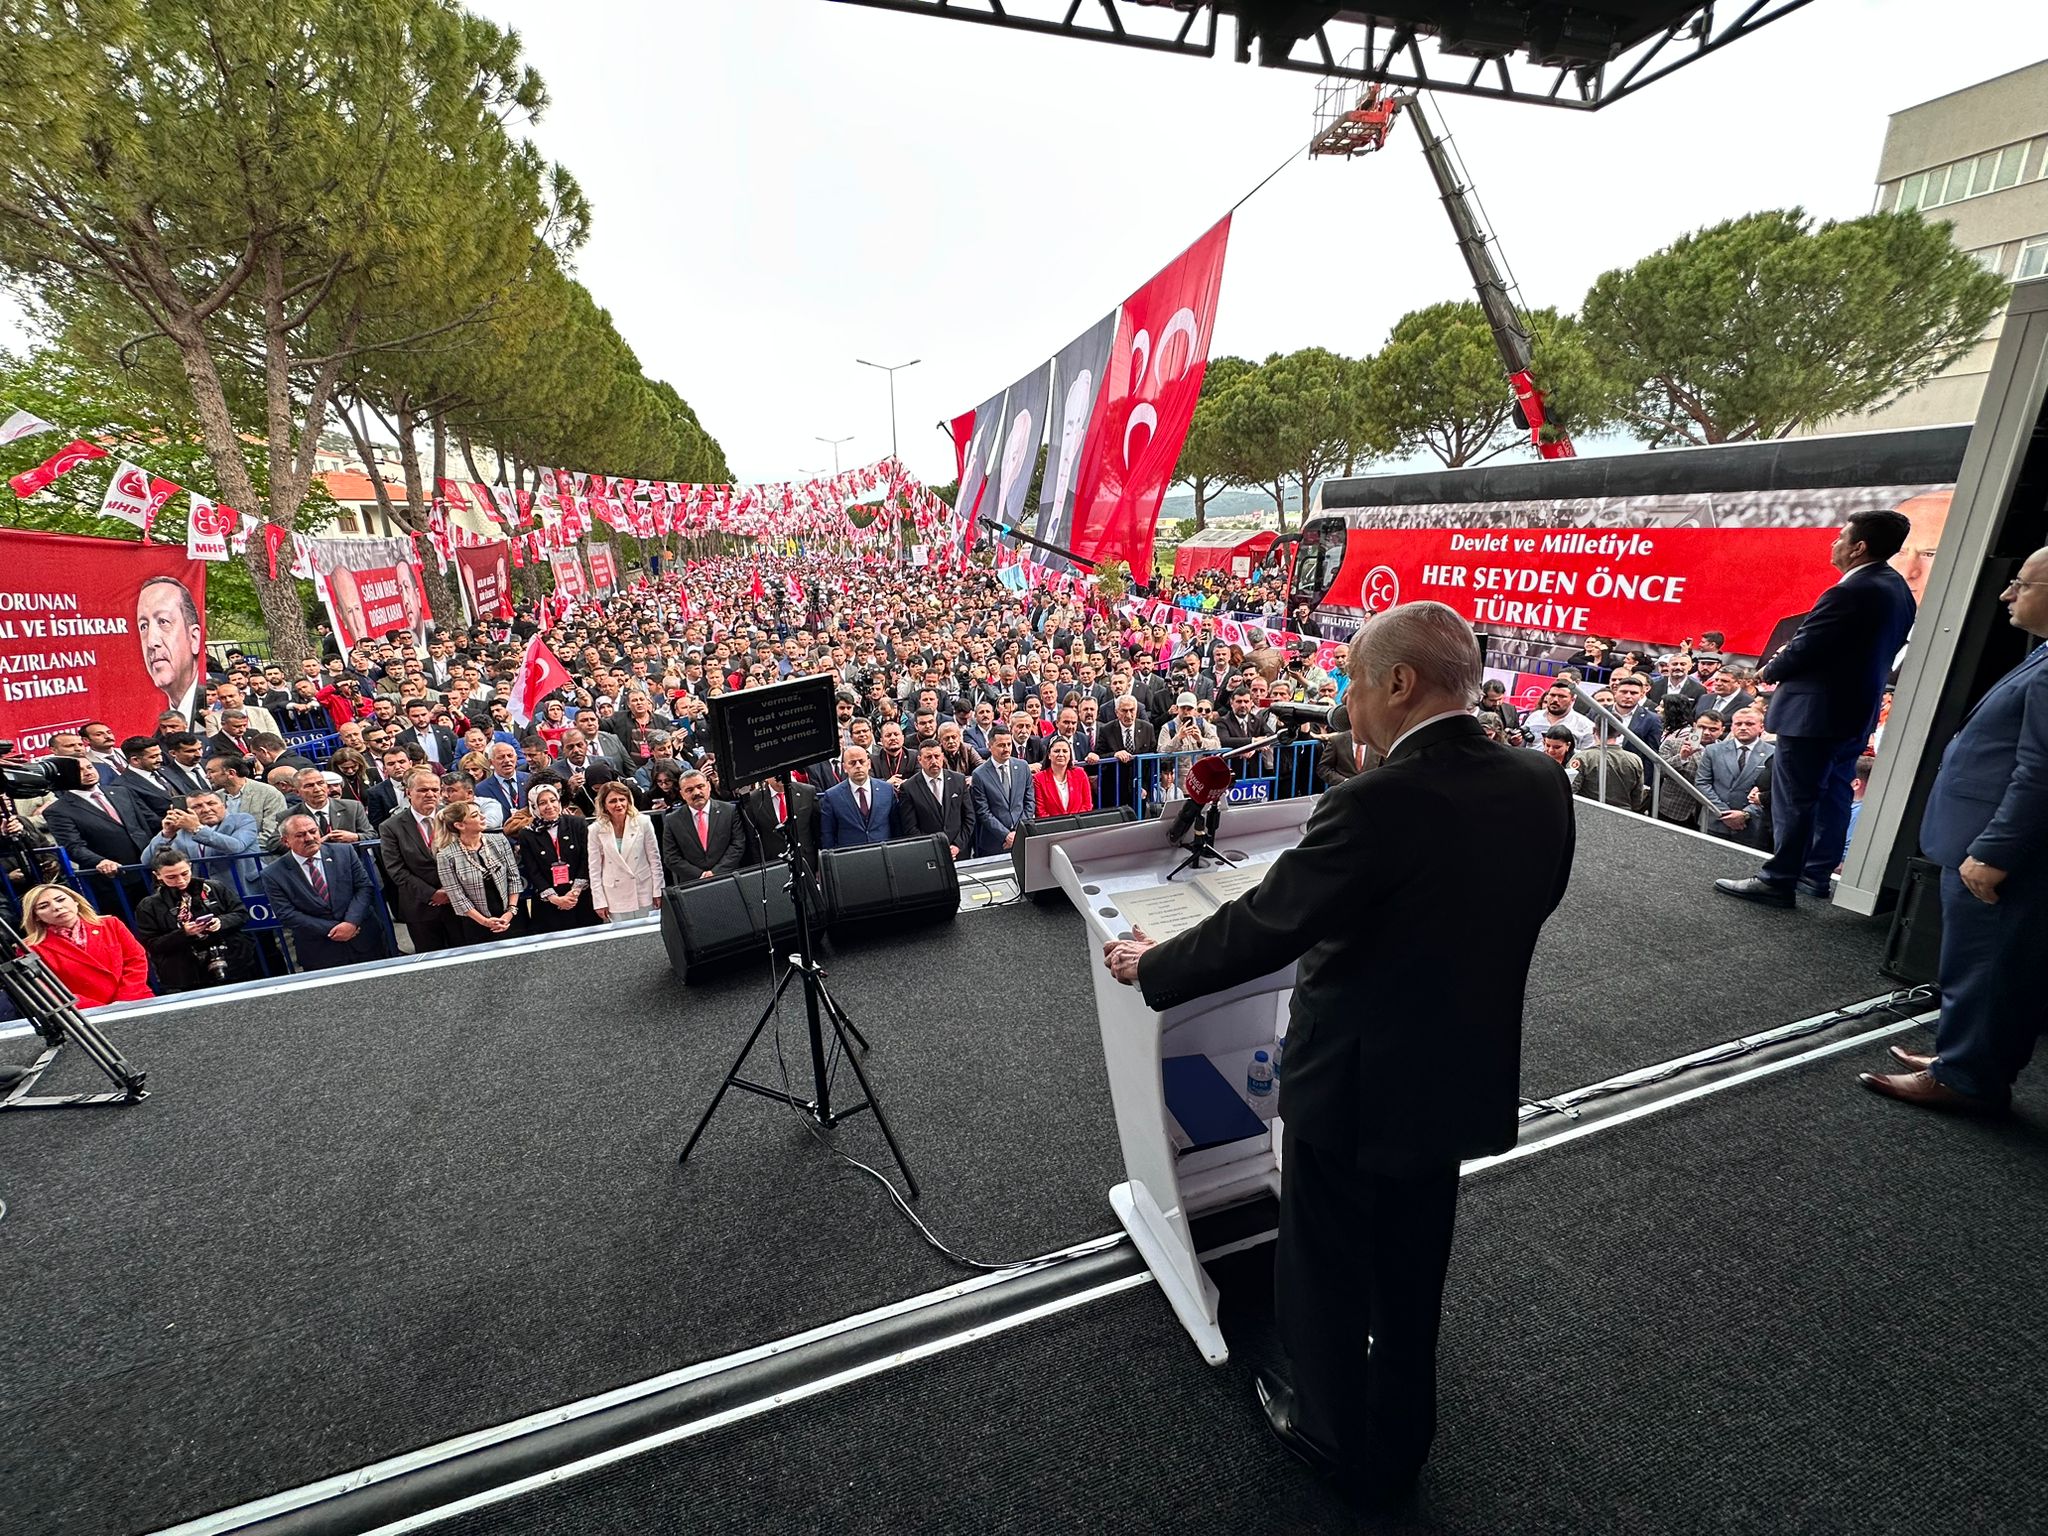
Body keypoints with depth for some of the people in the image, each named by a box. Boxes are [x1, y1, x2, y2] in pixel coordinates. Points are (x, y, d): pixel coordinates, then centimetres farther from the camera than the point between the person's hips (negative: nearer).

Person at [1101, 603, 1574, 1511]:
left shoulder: (1378, 803, -30)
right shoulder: (1542, 786, -7)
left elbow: (1259, 929, -25)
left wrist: (1148, 967, -9)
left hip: (1354, 1083, -6)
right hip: (1461, 1077, 7)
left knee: (1324, 1274, 21)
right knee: (1410, 1277, 27)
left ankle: (1334, 1437, 45)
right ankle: (1397, 1452, 49)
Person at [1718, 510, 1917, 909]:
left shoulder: (1849, 593, -20)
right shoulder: (1897, 588, 9)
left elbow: (1803, 649, -18)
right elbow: (1870, 648, 14)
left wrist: (1771, 670, 2)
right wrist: (1788, 659, 9)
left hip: (1813, 713, -10)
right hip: (1857, 711, 10)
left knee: (1793, 799, -4)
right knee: (1832, 795, 16)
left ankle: (1778, 881, 1)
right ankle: (1817, 874, 25)